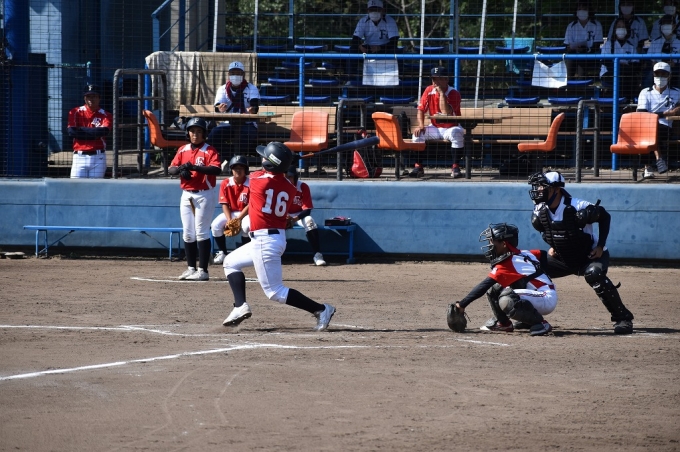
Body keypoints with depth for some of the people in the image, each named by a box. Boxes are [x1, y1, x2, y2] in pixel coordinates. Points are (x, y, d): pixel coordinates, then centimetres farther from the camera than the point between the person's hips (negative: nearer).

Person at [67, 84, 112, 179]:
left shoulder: (105, 115, 5)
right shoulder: (76, 113, 7)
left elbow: (103, 131, -14)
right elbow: (71, 132, -7)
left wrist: (81, 131, -6)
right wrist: (94, 132, -7)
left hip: (98, 158, 0)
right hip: (79, 157, 0)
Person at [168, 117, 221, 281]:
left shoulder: (209, 151, -7)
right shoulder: (182, 150, 10)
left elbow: (217, 169, -22)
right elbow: (171, 169, 4)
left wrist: (195, 167, -33)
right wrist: (180, 169, -19)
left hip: (204, 195, -6)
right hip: (186, 195, 6)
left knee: (201, 232, -8)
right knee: (187, 233, 9)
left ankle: (203, 270, -6)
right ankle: (191, 268, 17)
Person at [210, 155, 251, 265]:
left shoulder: (250, 184, -13)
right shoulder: (225, 184, -5)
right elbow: (225, 204, -5)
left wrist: (238, 219, -24)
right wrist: (229, 220, -21)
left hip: (246, 213, -3)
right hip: (230, 213, 3)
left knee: (247, 226, -36)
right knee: (216, 225, -23)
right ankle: (222, 253, -4)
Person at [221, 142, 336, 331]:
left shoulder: (258, 179, -15)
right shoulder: (290, 188, 0)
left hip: (265, 243, -8)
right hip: (279, 237, 8)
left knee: (275, 292, -4)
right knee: (231, 262, 23)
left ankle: (321, 310, -6)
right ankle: (240, 306, 13)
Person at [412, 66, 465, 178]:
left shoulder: (454, 93, -16)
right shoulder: (429, 90, -1)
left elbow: (446, 113, -30)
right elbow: (421, 109, 0)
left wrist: (441, 92, -28)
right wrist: (421, 125, -17)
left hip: (451, 128, -4)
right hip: (435, 128, 4)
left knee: (456, 133, -36)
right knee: (418, 133, -20)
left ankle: (455, 167, -29)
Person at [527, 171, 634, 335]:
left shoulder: (578, 208, -28)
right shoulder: (540, 212, -10)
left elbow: (605, 217, -13)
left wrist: (600, 246, -17)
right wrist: (552, 246, 1)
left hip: (590, 255, -6)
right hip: (562, 258, 7)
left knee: (594, 274, -37)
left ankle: (622, 318, -28)